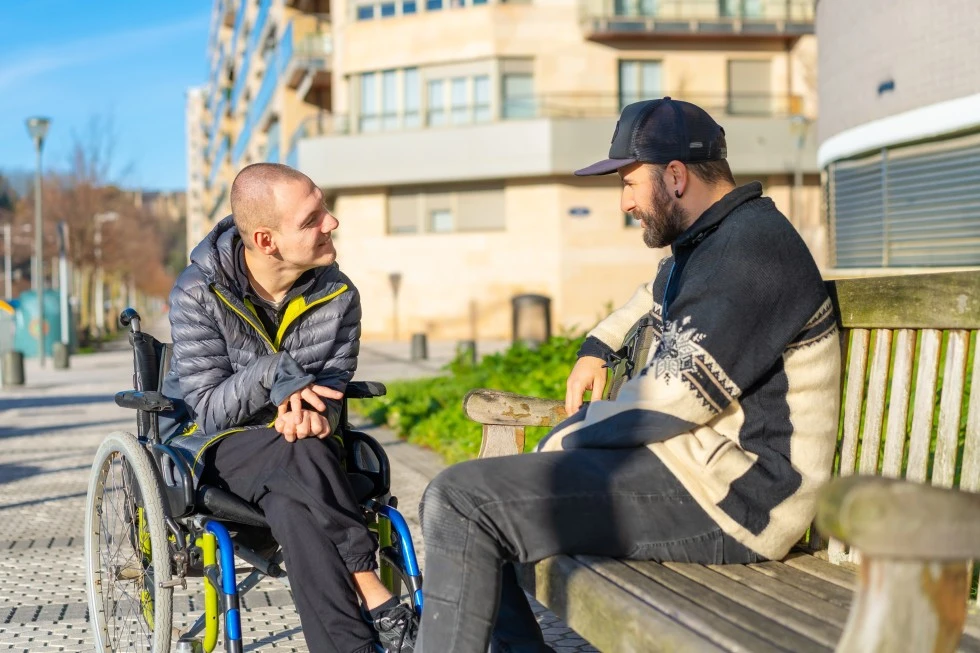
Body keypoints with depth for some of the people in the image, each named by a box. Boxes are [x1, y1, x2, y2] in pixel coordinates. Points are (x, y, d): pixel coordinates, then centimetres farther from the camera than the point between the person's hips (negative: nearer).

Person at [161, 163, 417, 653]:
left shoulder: (338, 295, -3)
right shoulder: (198, 293, -13)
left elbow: (332, 384, -4)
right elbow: (209, 409, -15)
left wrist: (306, 407, -29)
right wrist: (274, 374, -32)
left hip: (295, 453, 3)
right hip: (216, 446, -3)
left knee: (293, 507, -35)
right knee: (304, 456, -36)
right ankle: (379, 604, -33)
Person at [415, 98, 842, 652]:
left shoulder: (752, 246, -15)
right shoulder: (705, 243, 18)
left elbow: (678, 393, -22)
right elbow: (655, 301, 42)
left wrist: (570, 438, -9)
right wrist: (598, 348, 26)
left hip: (728, 496, -11)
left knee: (460, 503, -20)